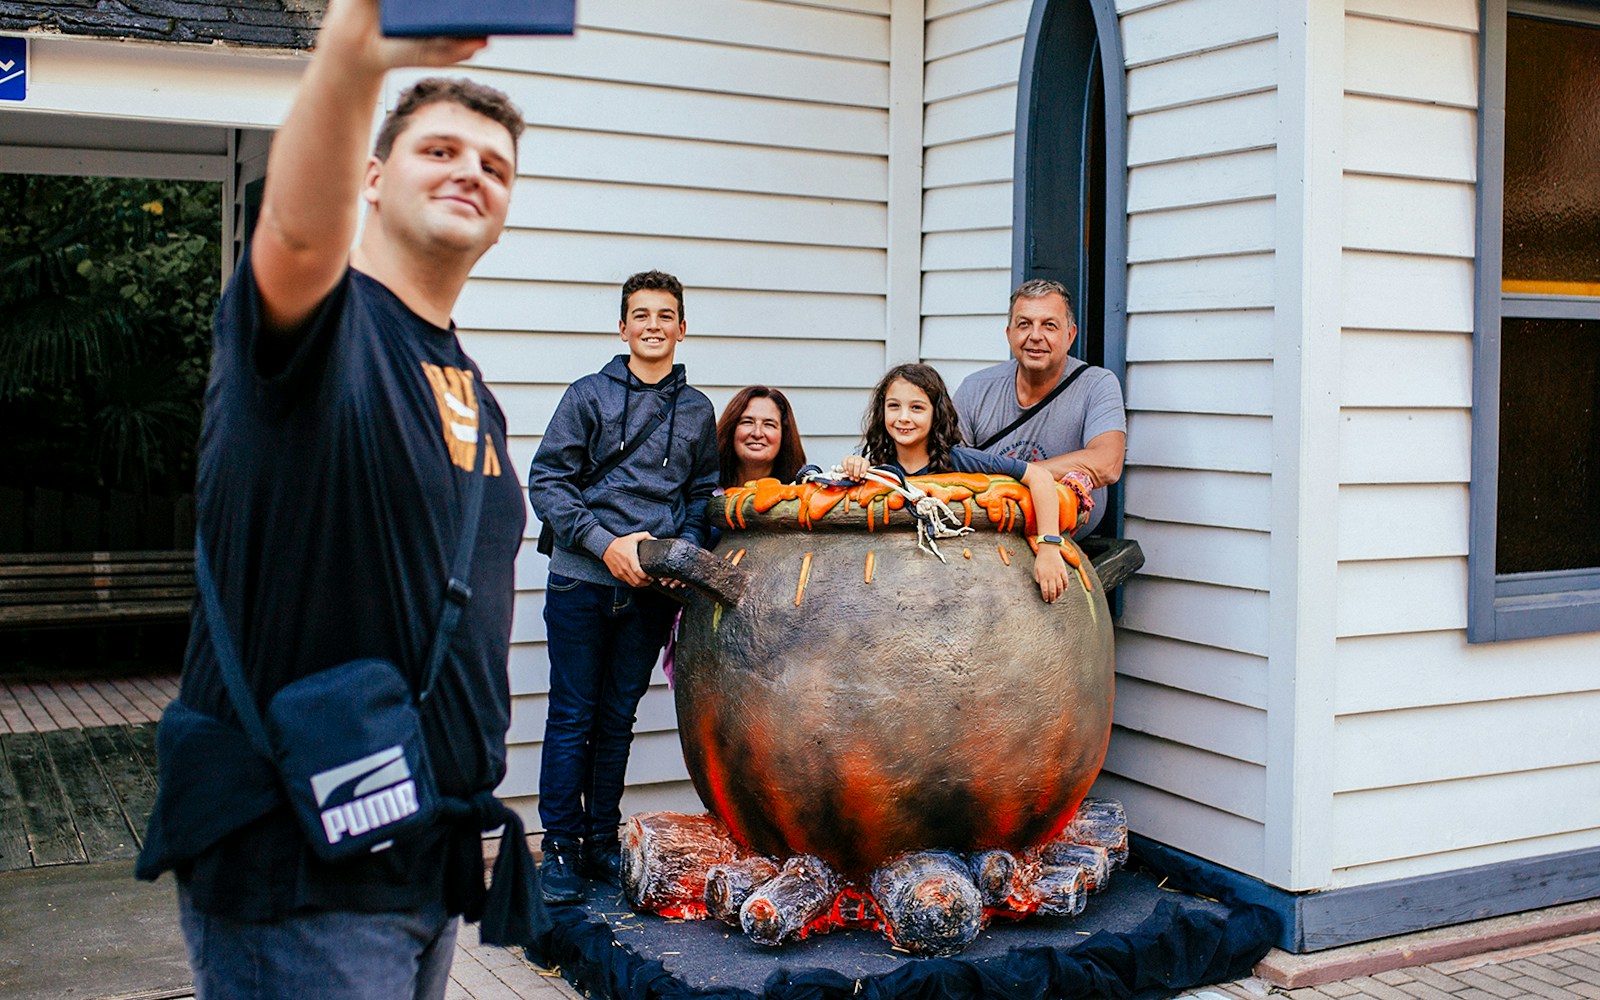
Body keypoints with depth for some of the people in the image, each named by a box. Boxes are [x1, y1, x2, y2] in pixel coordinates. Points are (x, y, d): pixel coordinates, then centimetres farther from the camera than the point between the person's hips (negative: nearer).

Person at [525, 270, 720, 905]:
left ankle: (602, 841, 22)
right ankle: (560, 847, 11)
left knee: (619, 717, 11)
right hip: (582, 579, -2)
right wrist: (606, 543, -13)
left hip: (651, 589, 3)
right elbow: (546, 481, -3)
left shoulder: (698, 411, 11)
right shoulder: (589, 395, 1)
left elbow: (705, 495, 15)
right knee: (572, 716, 1)